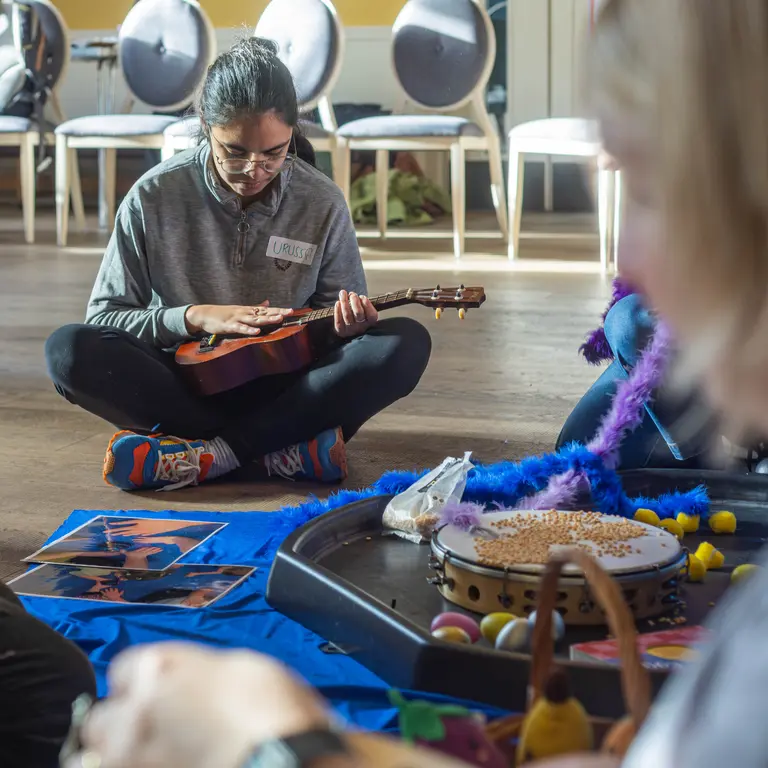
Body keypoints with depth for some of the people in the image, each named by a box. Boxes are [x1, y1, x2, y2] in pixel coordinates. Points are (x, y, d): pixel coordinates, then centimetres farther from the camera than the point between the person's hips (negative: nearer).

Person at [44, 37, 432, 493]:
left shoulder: (322, 203, -2)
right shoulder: (154, 198, -5)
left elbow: (344, 321, 6)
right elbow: (103, 318, -2)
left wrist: (347, 319, -18)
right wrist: (193, 317, -16)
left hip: (286, 388, 1)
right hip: (185, 385, 0)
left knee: (406, 344, -26)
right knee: (70, 350, -29)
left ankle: (205, 454, -29)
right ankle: (280, 449, -28)